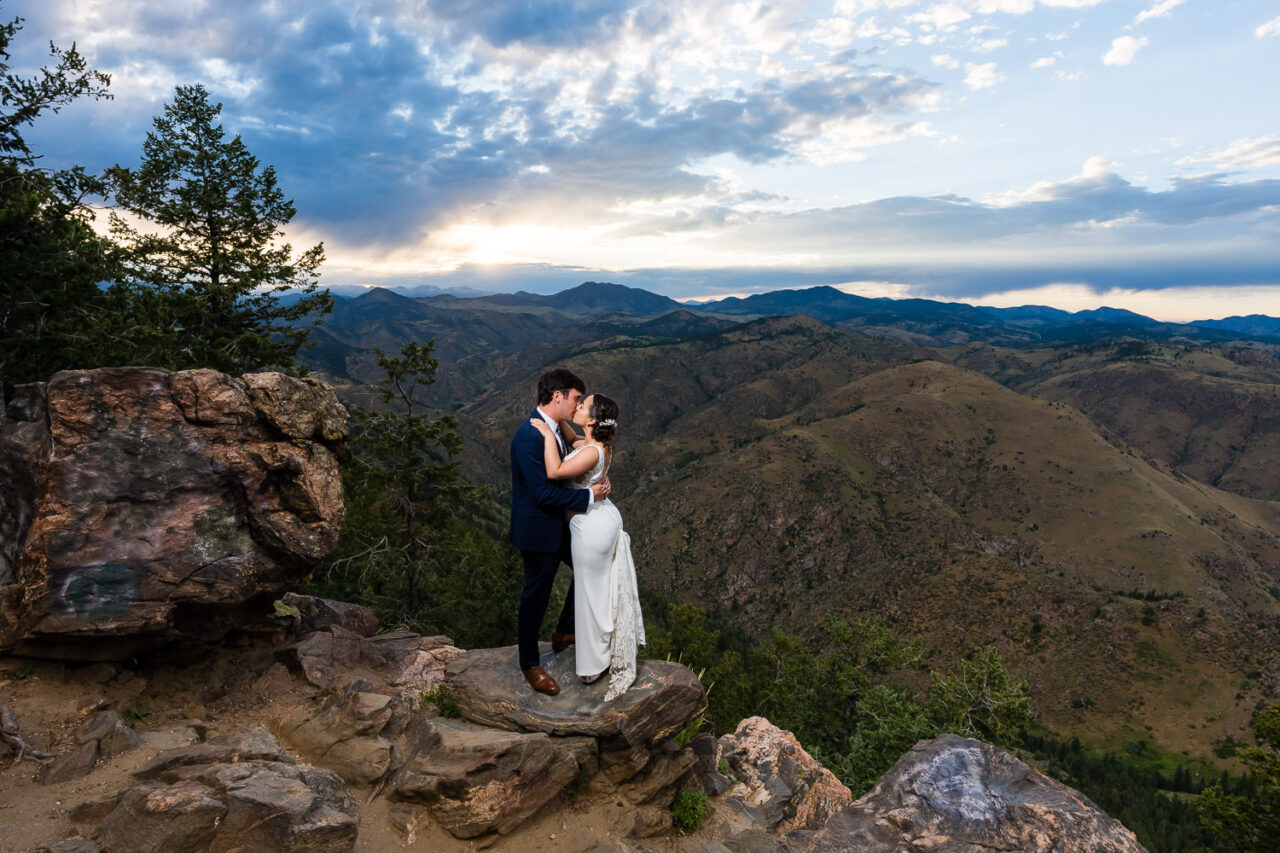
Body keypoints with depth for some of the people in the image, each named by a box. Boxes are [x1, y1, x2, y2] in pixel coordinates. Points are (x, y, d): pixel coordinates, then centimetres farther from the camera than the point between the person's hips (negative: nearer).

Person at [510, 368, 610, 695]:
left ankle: (564, 632, 39)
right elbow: (544, 493, -28)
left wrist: (596, 481, -3)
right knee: (536, 598, 7)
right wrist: (589, 496, -19)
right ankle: (530, 664, 28)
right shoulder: (529, 436, -27)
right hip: (537, 530, -10)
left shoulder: (553, 428, 4)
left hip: (557, 524, 10)